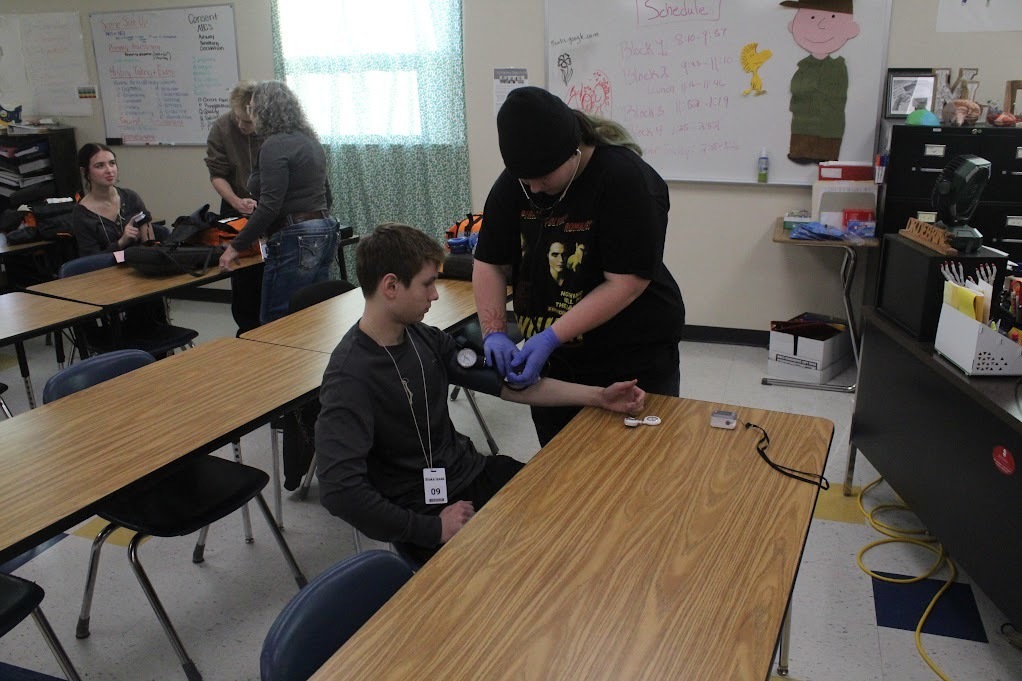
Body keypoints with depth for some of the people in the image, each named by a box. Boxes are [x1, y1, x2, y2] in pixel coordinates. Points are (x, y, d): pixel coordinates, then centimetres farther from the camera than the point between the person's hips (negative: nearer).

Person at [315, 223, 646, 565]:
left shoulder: (423, 337, 0)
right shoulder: (350, 378, -22)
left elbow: (508, 383, 5)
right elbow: (339, 489, -29)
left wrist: (599, 396, 1)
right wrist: (431, 529, -21)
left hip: (472, 472, 7)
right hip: (427, 511, -7)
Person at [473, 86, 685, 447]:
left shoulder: (627, 180, -20)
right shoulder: (512, 183, -3)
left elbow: (626, 283, -23)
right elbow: (488, 263, 2)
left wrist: (551, 338, -26)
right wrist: (494, 333, -12)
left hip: (633, 359, -5)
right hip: (553, 362, 5)